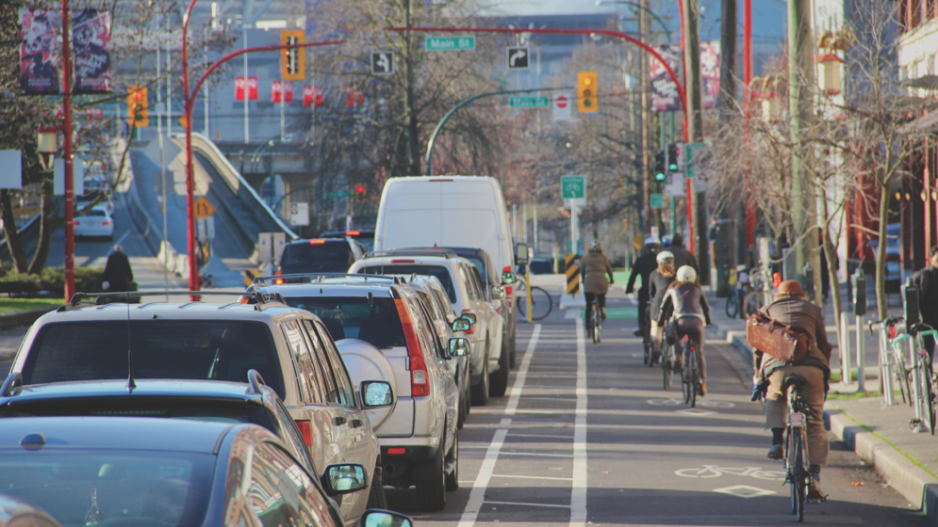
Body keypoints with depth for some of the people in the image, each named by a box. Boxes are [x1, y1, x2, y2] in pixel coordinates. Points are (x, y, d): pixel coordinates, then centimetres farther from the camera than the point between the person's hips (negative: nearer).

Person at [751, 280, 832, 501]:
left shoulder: (768, 310, 28)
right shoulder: (812, 309, 29)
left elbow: (758, 348, 26)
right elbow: (824, 345, 29)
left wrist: (757, 379, 31)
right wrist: (825, 378, 37)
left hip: (777, 367, 0)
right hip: (811, 366, 0)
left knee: (774, 398, 35)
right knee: (815, 424, 8)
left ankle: (777, 441, 12)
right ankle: (814, 478, -7)